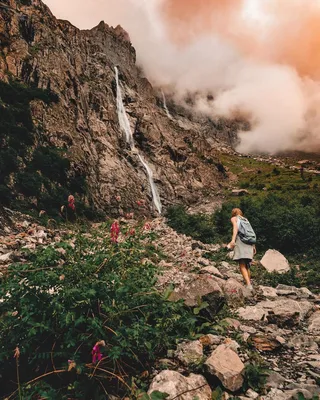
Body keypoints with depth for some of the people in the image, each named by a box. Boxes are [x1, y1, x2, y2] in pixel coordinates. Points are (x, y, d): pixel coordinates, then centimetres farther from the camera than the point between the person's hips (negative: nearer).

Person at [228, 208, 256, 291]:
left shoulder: (234, 218, 12)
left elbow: (236, 227, -8)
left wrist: (233, 239, -19)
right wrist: (253, 246, 18)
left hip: (240, 241, -6)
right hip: (249, 243, 6)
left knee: (242, 266, -12)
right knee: (247, 265, 15)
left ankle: (249, 285, -27)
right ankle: (249, 283, 14)